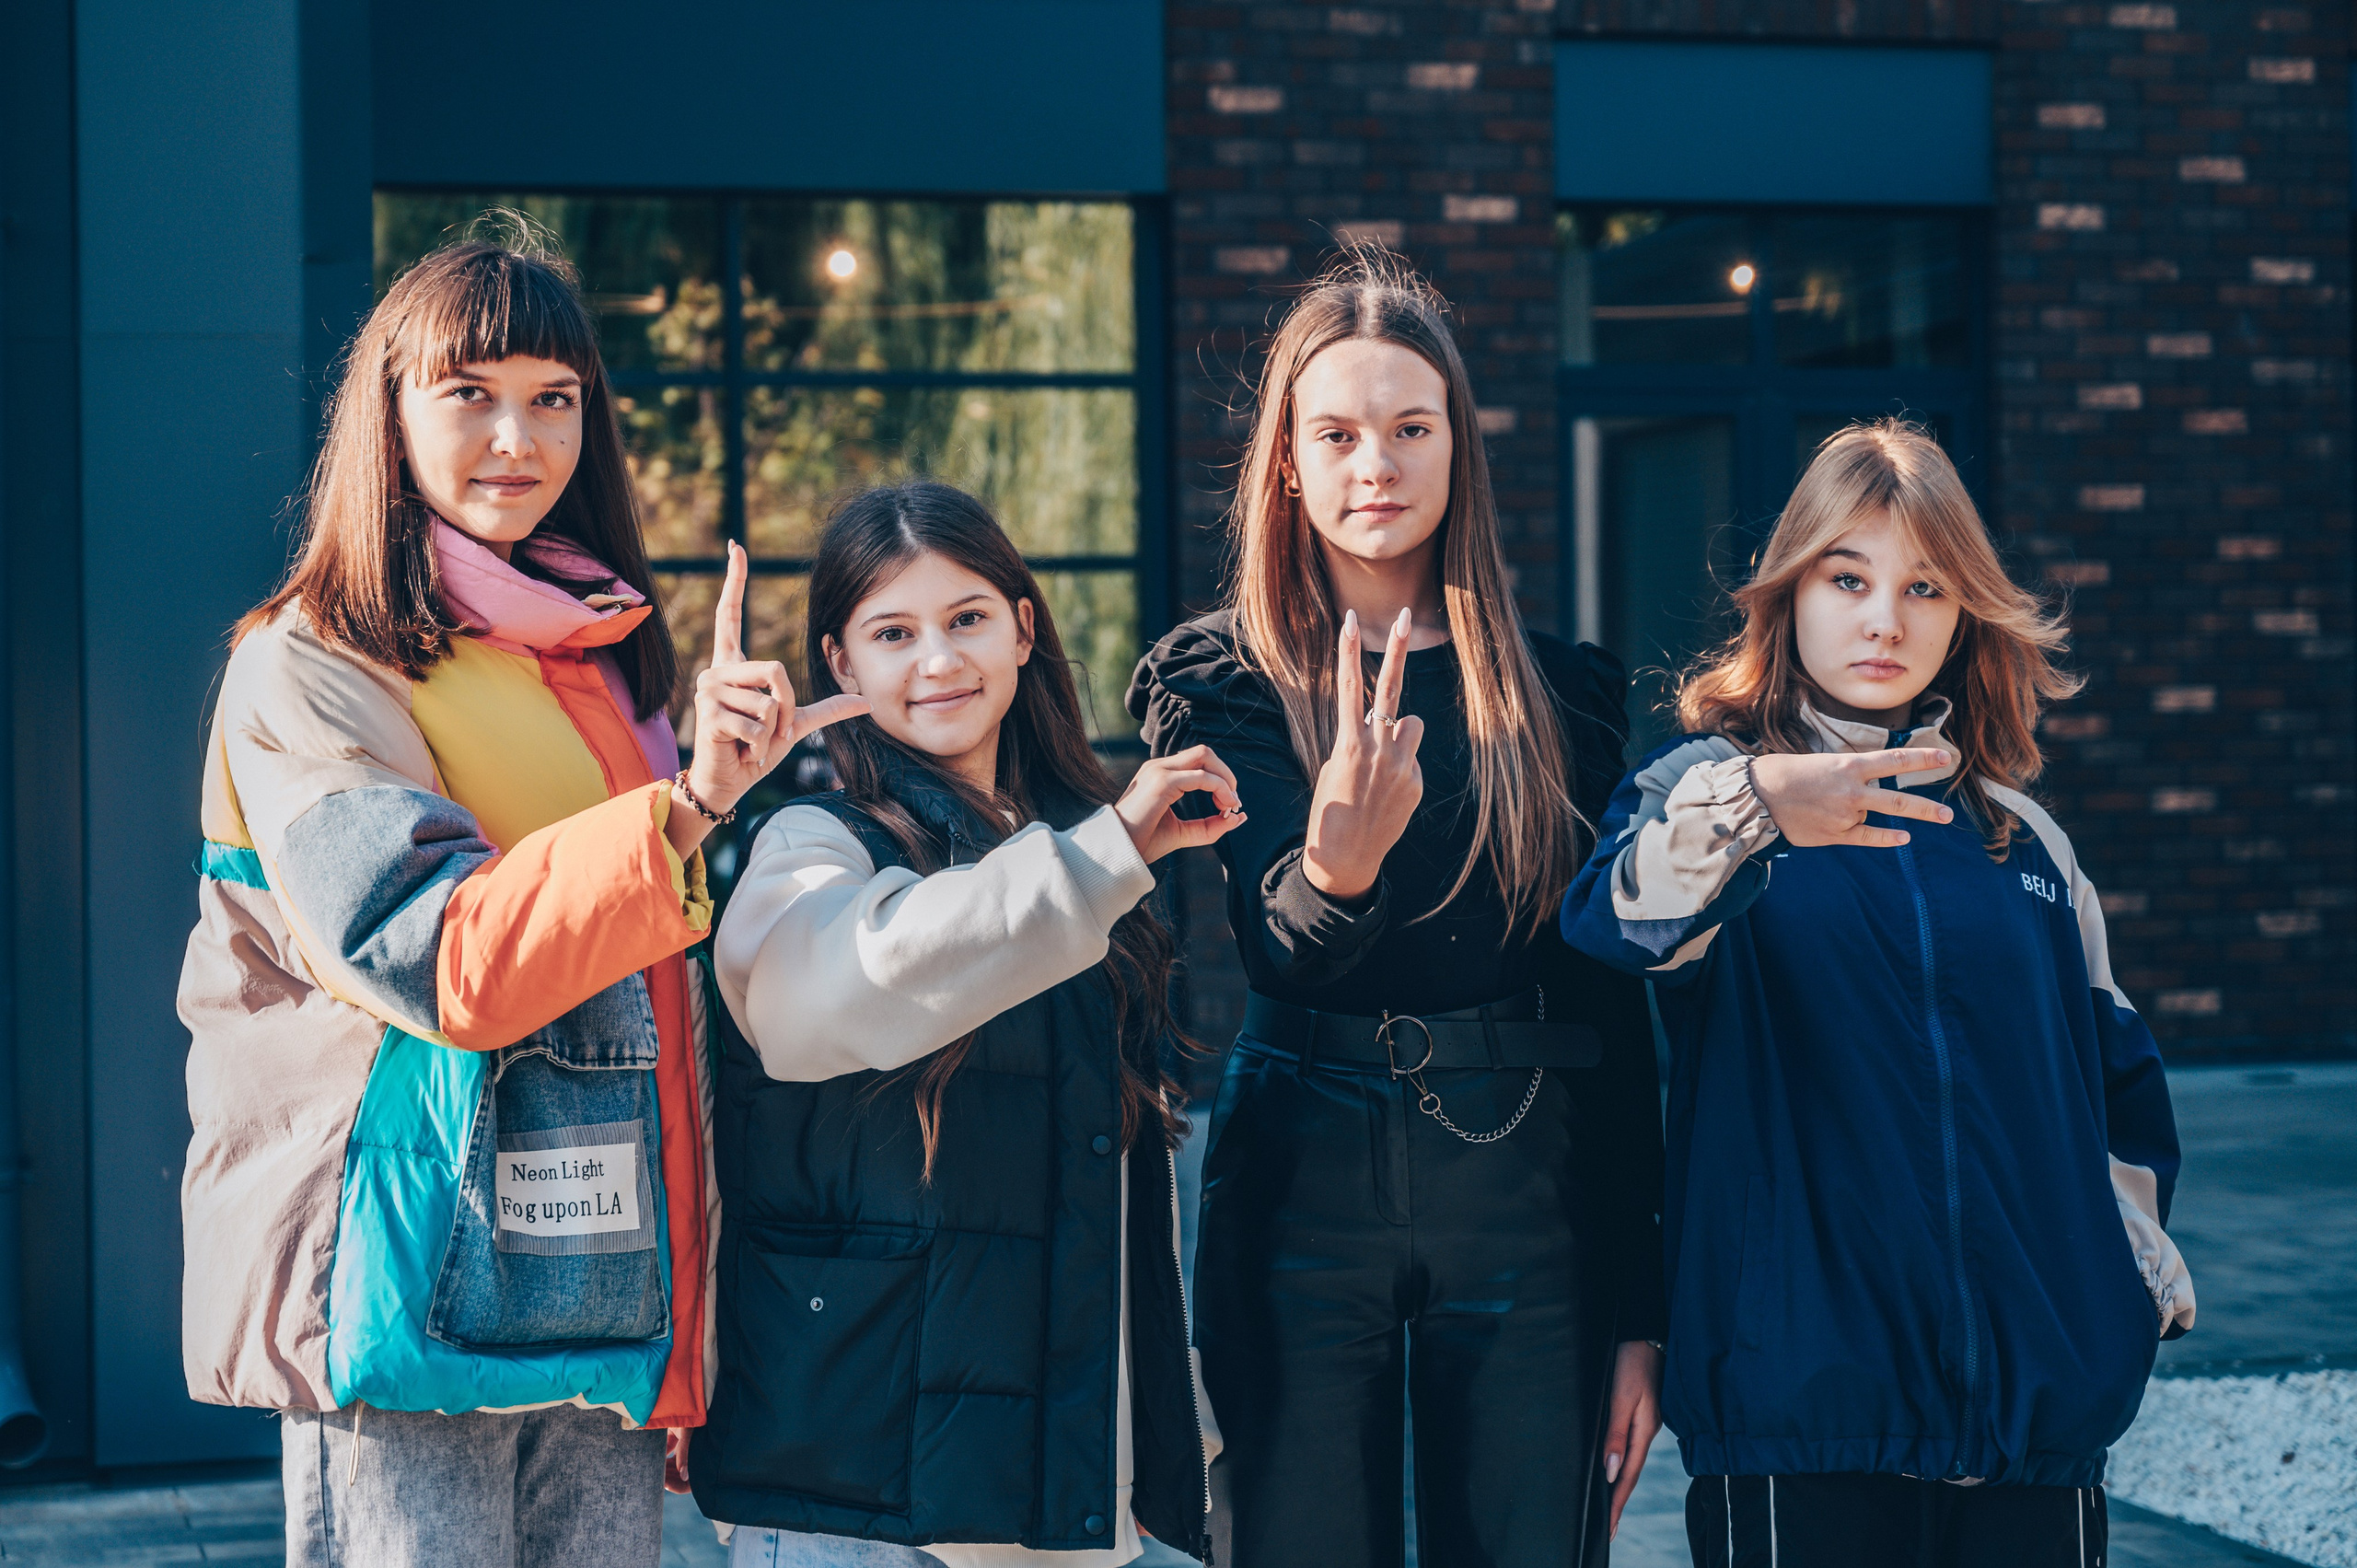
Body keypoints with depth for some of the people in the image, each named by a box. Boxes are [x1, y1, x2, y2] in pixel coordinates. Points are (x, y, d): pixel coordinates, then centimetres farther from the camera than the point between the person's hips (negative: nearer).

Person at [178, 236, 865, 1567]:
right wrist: (687, 805, -26)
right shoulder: (307, 671, -5)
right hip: (410, 1293, -6)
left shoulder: (604, 660, 17)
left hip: (609, 1299, 6)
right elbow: (441, 957, -19)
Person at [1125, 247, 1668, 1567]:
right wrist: (1335, 864, -37)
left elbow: (1617, 1011, 6)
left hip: (1527, 1206, 1)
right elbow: (1281, 952, -13)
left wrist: (1642, 1307, 4)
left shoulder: (1562, 692, 6)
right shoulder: (1220, 683, 1)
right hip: (1302, 1198, -1)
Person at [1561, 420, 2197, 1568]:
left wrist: (2134, 1266, 15)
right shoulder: (1703, 782, 2)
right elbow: (1618, 924, -22)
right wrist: (1747, 805, -40)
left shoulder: (2019, 837, 14)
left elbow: (2114, 1073, 25)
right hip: (1800, 1391, -4)